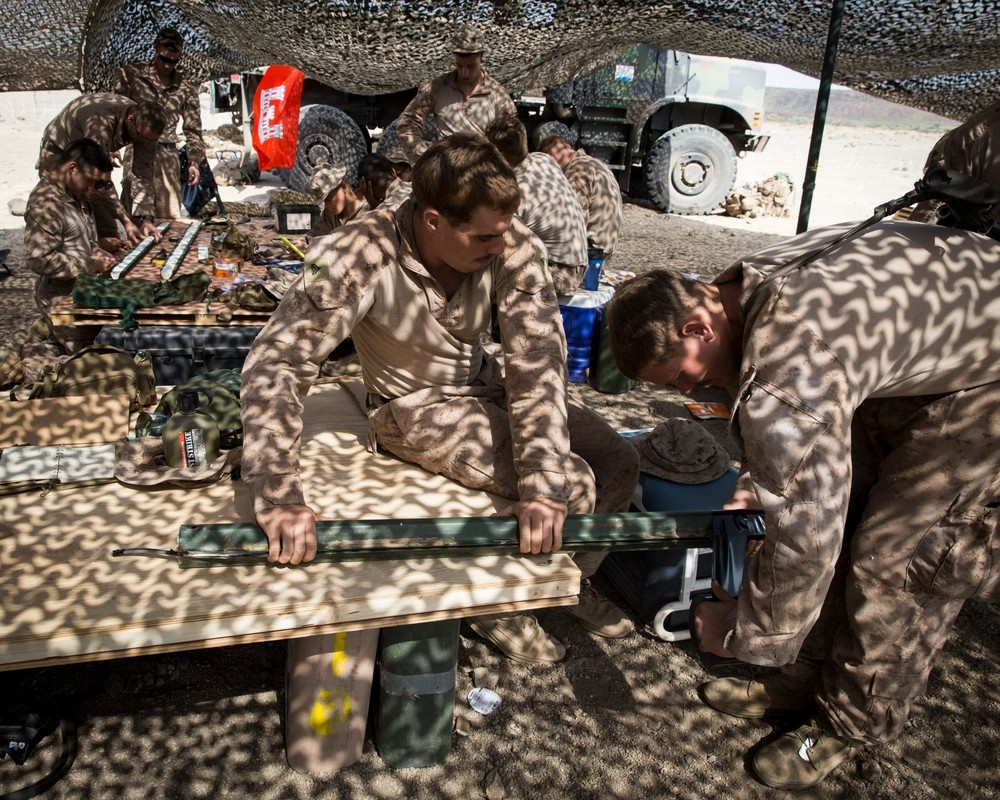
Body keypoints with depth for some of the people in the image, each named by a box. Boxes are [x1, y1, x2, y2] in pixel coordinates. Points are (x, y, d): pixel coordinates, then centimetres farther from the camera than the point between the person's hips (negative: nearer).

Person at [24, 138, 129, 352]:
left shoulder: (75, 193, 7)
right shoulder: (45, 204, -21)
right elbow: (39, 260, -25)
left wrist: (98, 245, 3)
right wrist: (90, 265, -24)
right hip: (63, 300, -9)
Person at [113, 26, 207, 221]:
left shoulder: (186, 88, 9)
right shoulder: (132, 75, 5)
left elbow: (193, 129, 12)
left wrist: (194, 162, 1)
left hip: (168, 156, 2)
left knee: (170, 216, -1)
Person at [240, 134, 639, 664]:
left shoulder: (511, 245, -20)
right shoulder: (358, 257, -29)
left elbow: (537, 358, -27)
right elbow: (277, 362, -32)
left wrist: (542, 484, -38)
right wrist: (278, 494, -42)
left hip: (487, 385, 5)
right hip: (416, 406, -5)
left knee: (618, 463, -2)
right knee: (575, 485, -19)